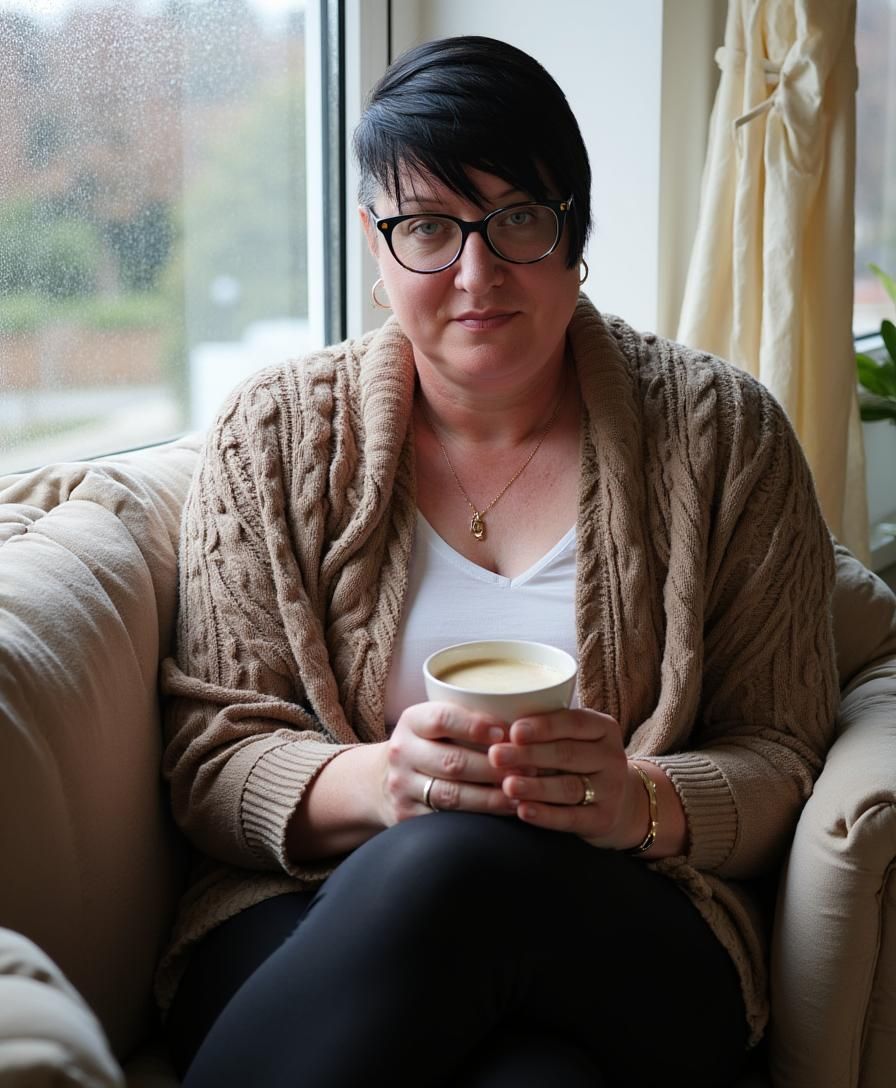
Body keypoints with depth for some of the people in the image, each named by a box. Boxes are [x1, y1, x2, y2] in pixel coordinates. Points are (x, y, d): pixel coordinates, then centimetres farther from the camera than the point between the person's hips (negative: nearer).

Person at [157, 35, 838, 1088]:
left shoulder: (720, 431, 5)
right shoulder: (272, 435, 7)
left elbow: (779, 753, 5)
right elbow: (210, 754, 3)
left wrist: (641, 803, -18)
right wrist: (372, 782, -19)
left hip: (629, 942, 0)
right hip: (304, 920, 1)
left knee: (458, 863, -37)